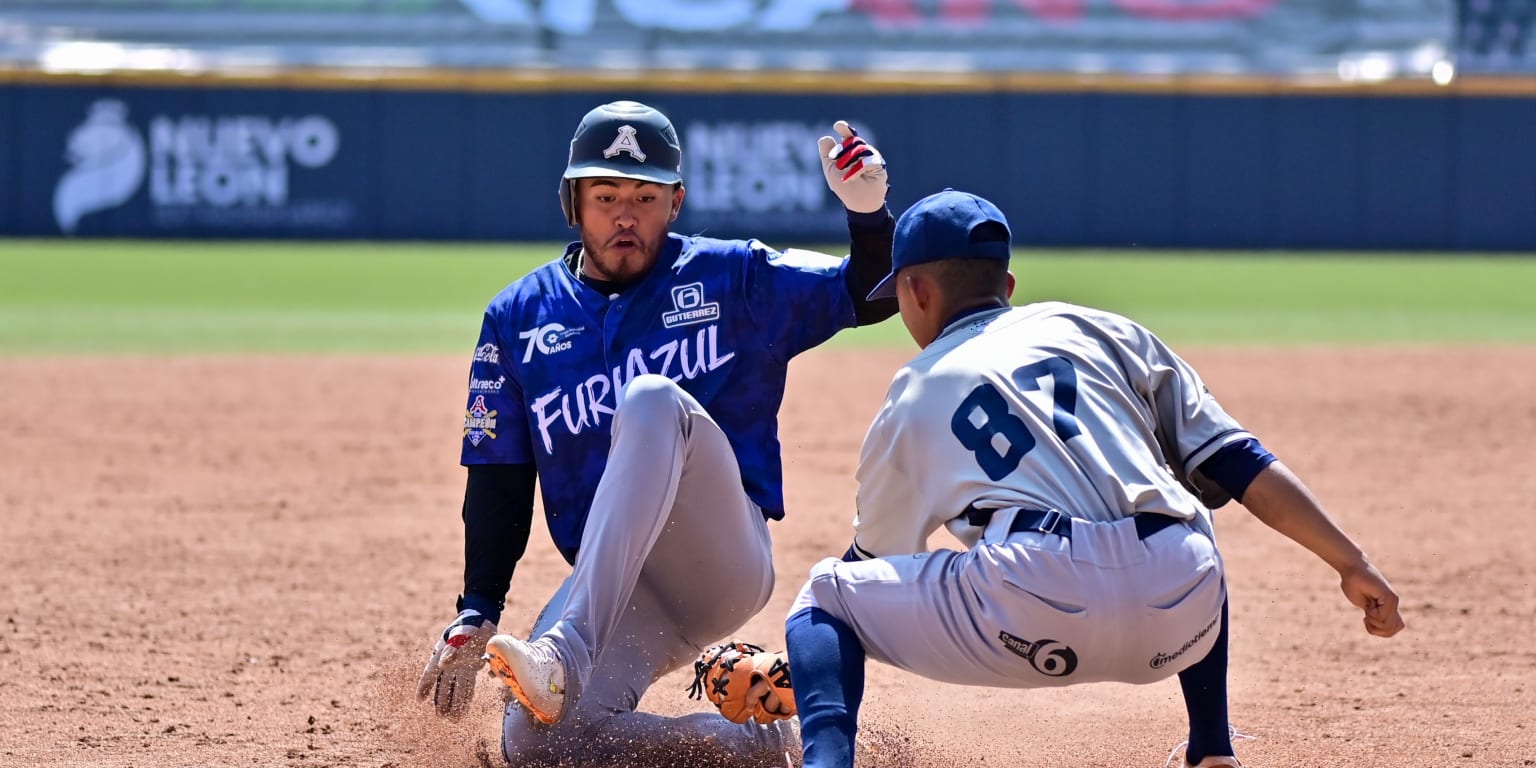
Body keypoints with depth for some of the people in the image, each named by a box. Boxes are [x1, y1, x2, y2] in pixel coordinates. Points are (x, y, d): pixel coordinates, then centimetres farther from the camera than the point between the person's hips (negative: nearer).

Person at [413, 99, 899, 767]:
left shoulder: (734, 280, 8)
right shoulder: (519, 317, 11)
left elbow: (872, 295, 3)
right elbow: (498, 485, 11)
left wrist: (867, 211, -18)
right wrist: (477, 617, 2)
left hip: (727, 556, -2)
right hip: (612, 588, 2)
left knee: (654, 399, -31)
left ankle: (565, 653, -43)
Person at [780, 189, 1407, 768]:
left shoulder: (911, 399, 23)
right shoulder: (1096, 330, 25)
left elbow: (871, 564, 36)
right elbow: (1236, 462, 17)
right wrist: (1351, 565, 17)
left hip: (1037, 607, -3)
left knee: (824, 596, 19)